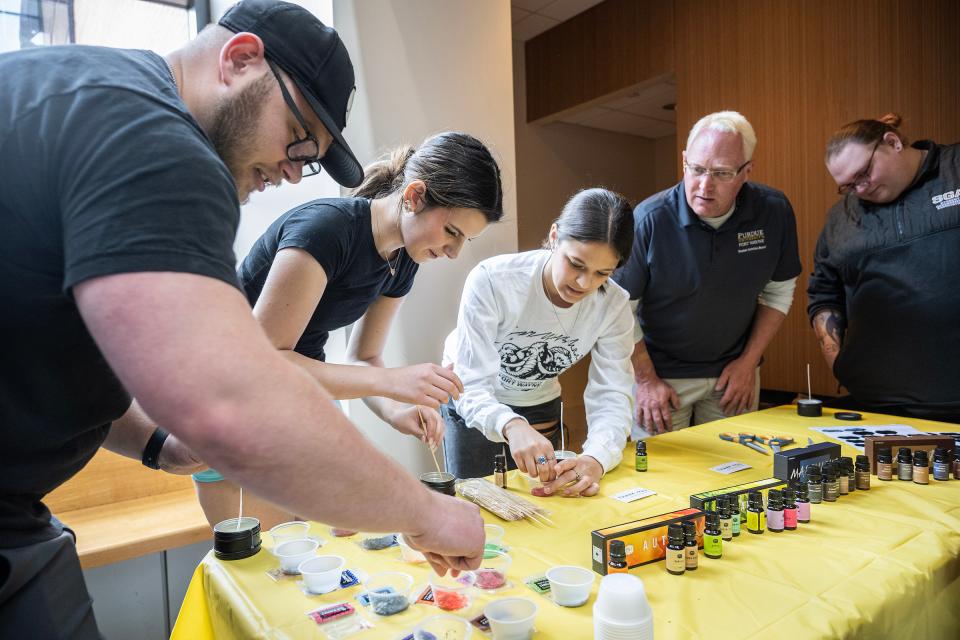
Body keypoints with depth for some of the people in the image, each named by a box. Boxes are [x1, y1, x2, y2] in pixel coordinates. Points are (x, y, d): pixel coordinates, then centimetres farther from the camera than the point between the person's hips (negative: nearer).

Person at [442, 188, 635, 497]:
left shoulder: (614, 306, -22)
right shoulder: (491, 280, -34)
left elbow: (612, 396, -23)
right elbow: (472, 387, -35)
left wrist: (596, 459, -44)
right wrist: (510, 425, -56)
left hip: (542, 408, 3)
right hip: (472, 404, -3)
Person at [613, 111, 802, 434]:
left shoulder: (774, 212, -8)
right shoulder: (648, 220, -20)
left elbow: (778, 292, 6)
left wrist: (749, 362, 1)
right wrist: (646, 380, -11)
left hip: (735, 372, 4)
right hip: (660, 372, -3)